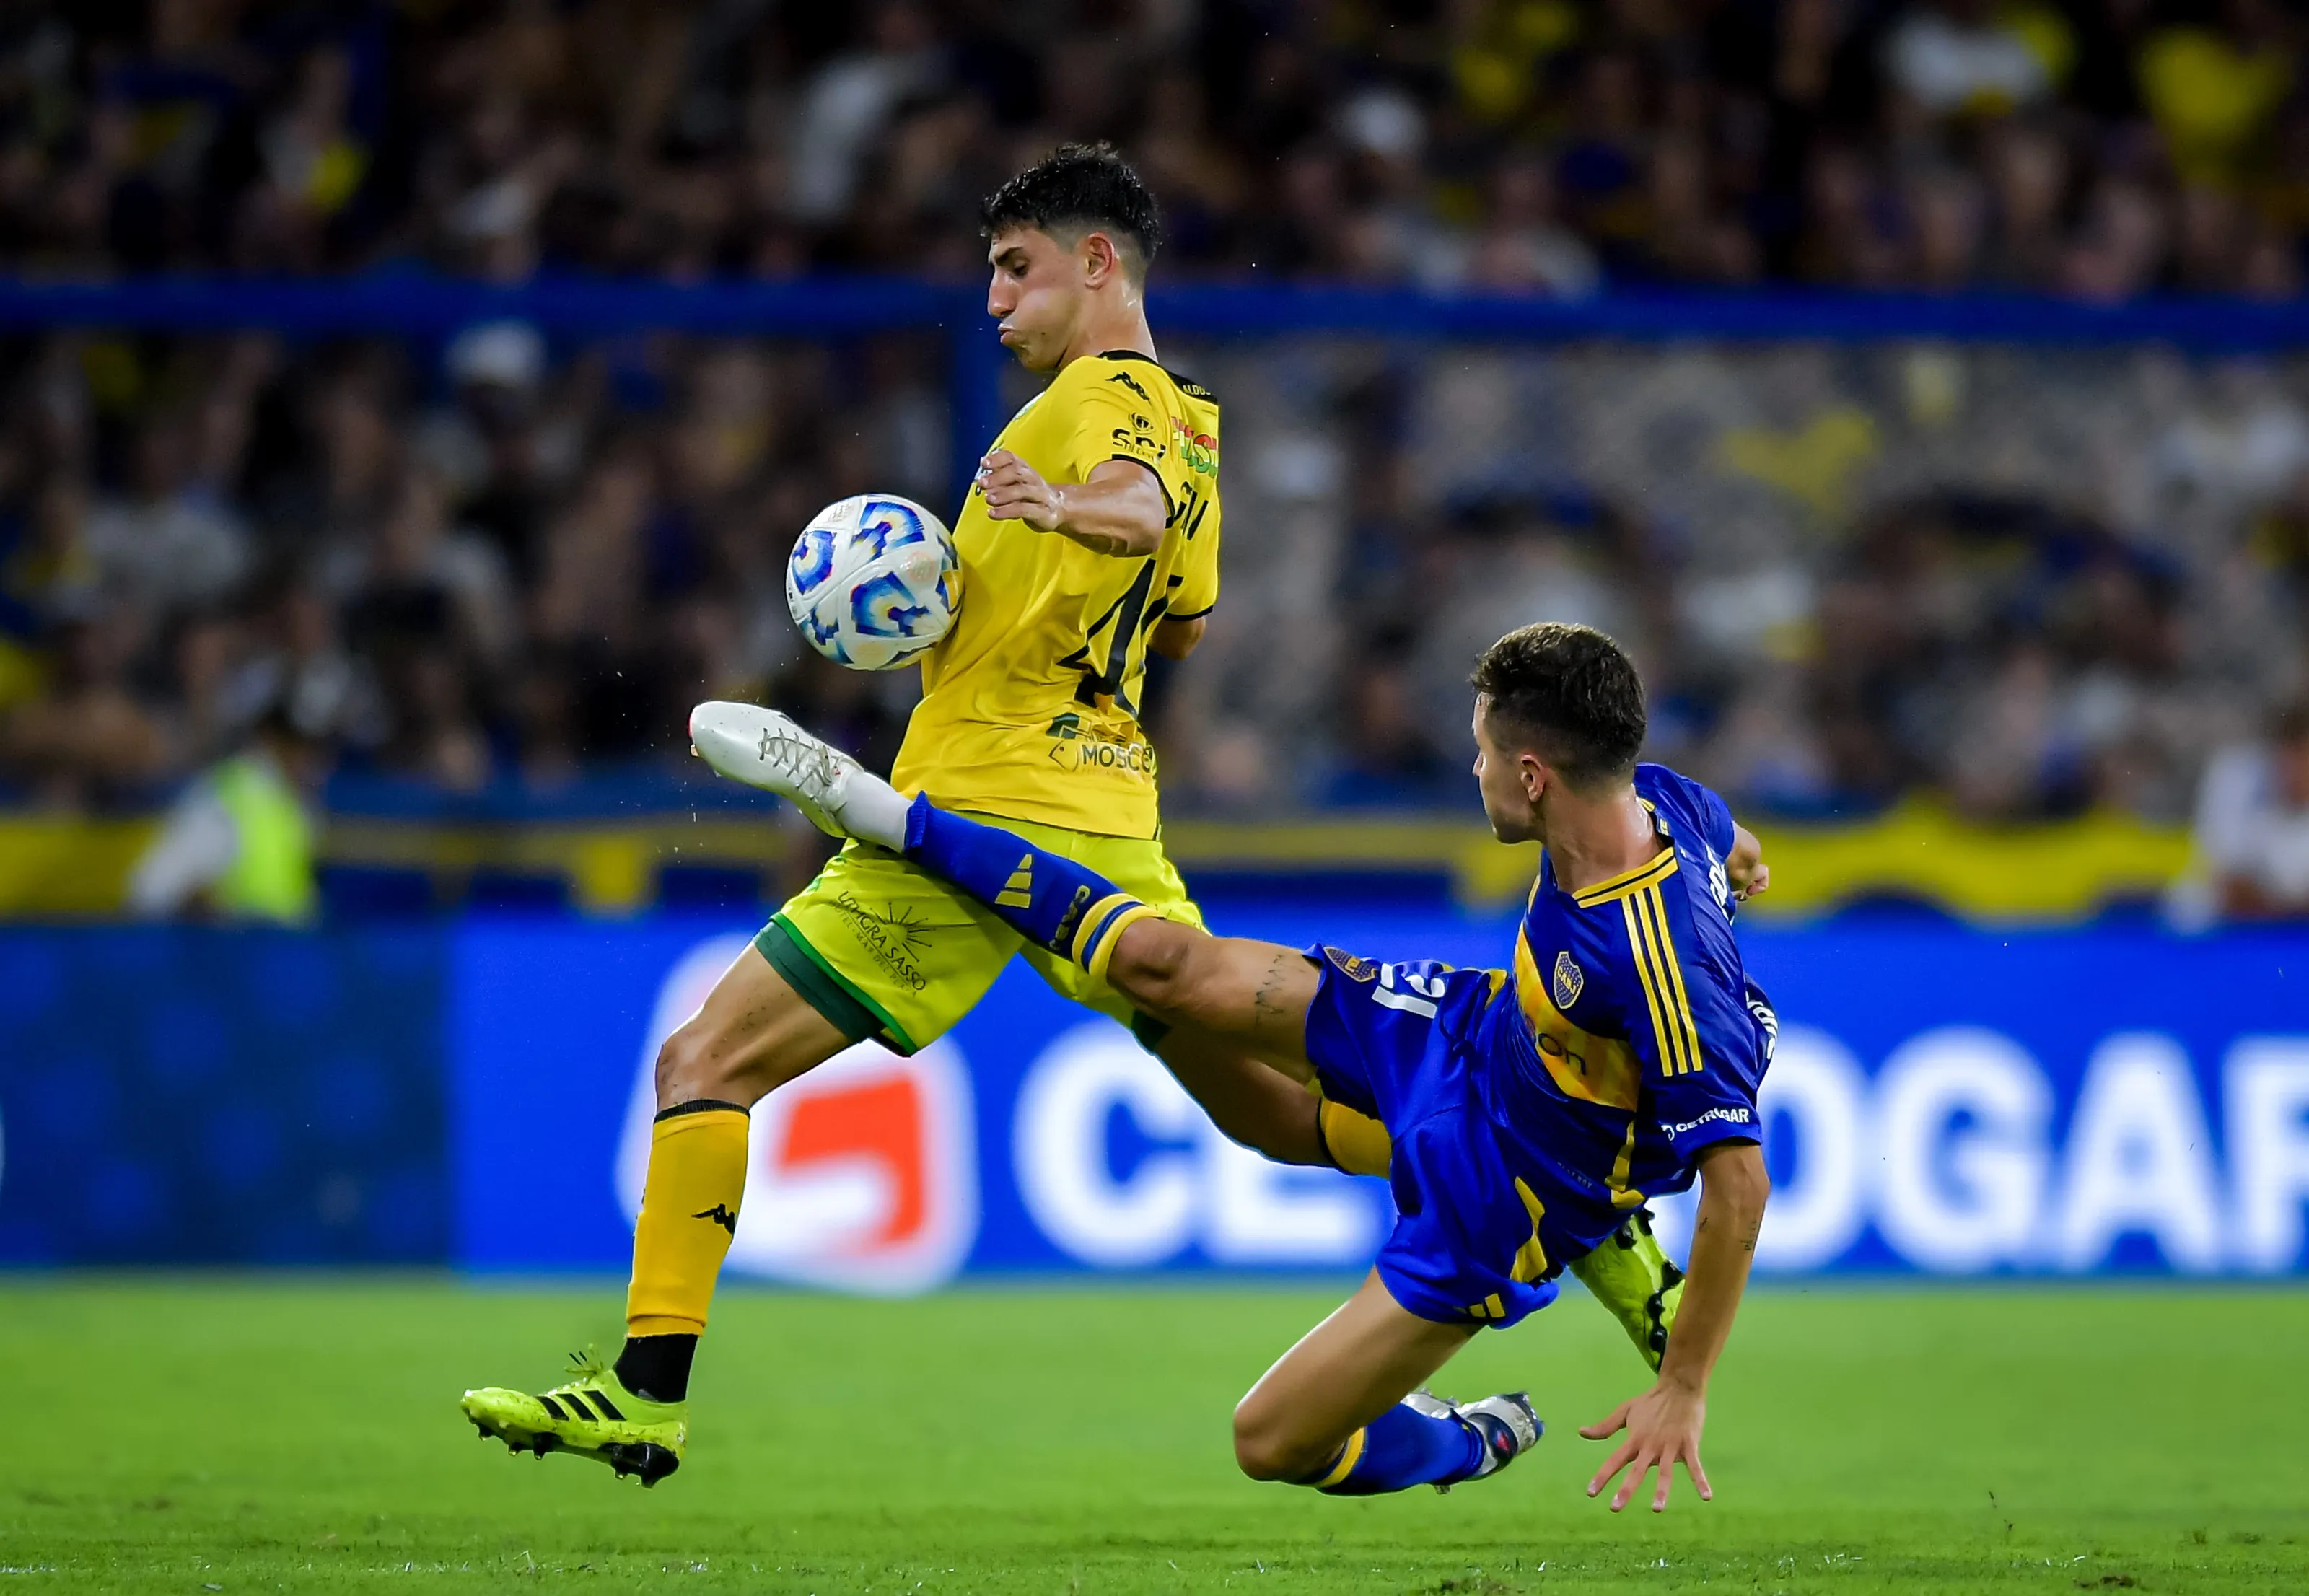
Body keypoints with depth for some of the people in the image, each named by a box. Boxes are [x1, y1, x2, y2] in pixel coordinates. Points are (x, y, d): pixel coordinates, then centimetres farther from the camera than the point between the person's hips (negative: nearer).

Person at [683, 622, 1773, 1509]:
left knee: (1273, 1443, -2)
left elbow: (1737, 1179, -38)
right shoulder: (1655, 797, -18)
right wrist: (1737, 868, 33)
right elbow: (1722, 843, 7)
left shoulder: (1660, 970, -41)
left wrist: (1683, 1392, -32)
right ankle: (873, 810, 16)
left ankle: (1470, 1445, 26)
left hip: (1485, 1213, -7)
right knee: (1165, 962, 5)